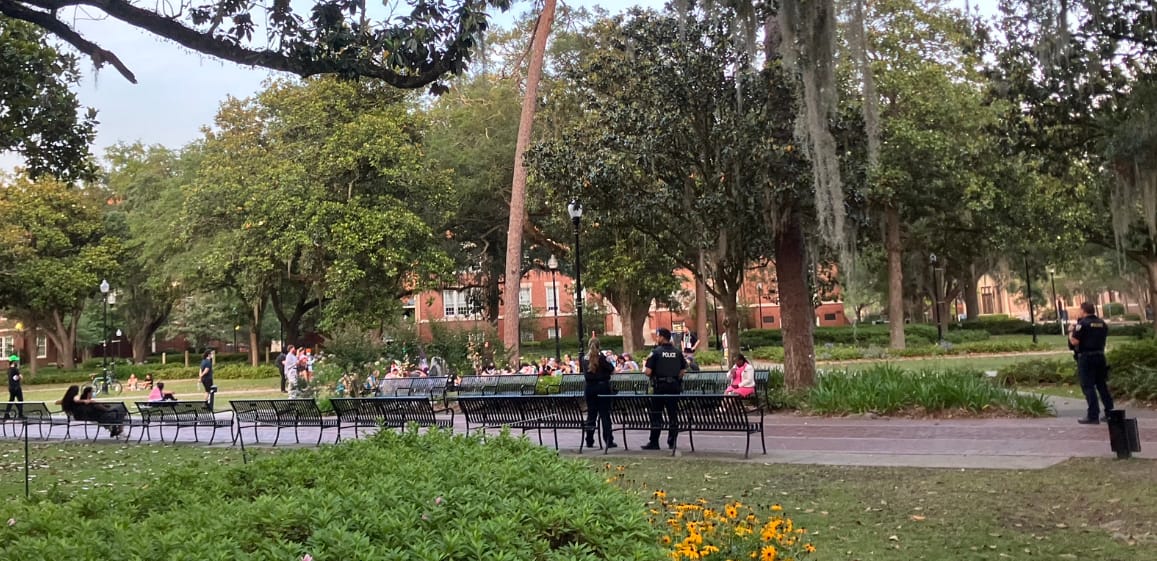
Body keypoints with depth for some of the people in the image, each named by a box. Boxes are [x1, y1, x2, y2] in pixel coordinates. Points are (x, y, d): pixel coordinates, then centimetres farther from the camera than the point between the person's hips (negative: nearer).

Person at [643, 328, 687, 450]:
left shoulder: (655, 352, -9)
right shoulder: (678, 353, 5)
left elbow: (648, 372, -12)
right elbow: (683, 370, 6)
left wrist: (644, 366, 9)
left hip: (660, 387, -4)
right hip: (675, 387, 4)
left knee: (656, 415, 3)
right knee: (673, 415, 9)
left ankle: (654, 442, 3)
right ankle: (672, 442, 11)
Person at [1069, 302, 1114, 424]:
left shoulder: (1082, 323, -11)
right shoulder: (1102, 323, 11)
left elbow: (1074, 341, -17)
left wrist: (1071, 333, 4)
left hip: (1086, 357, -7)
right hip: (1100, 356, 7)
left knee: (1088, 387, -4)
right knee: (1102, 385, 14)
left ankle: (1093, 416, -6)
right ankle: (1110, 412, 17)